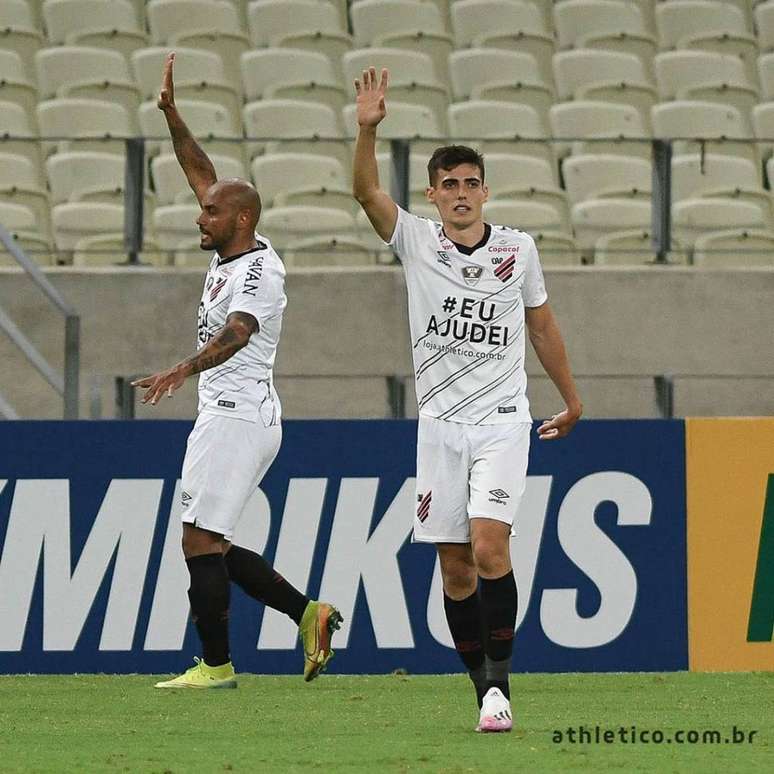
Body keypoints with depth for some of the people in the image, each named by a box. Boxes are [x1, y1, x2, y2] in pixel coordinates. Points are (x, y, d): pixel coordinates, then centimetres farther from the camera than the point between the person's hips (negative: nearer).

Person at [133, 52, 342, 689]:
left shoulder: (258, 270, -14)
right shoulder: (231, 252, 14)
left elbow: (235, 333, -32)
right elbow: (203, 173, 24)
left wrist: (183, 370, -48)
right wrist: (171, 114, 19)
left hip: (237, 416, -10)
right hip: (229, 416, 10)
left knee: (200, 541, -9)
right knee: (210, 545, 10)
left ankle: (216, 665, -6)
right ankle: (308, 613, 9)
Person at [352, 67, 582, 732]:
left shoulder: (518, 248, 3)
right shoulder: (416, 241, 1)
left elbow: (542, 327, 16)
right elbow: (367, 191, -15)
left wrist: (570, 399, 23)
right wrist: (368, 129, -30)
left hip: (503, 423, -2)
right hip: (441, 425, 2)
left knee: (489, 547, -19)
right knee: (455, 568, 2)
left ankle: (499, 682, -14)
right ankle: (486, 690, 12)